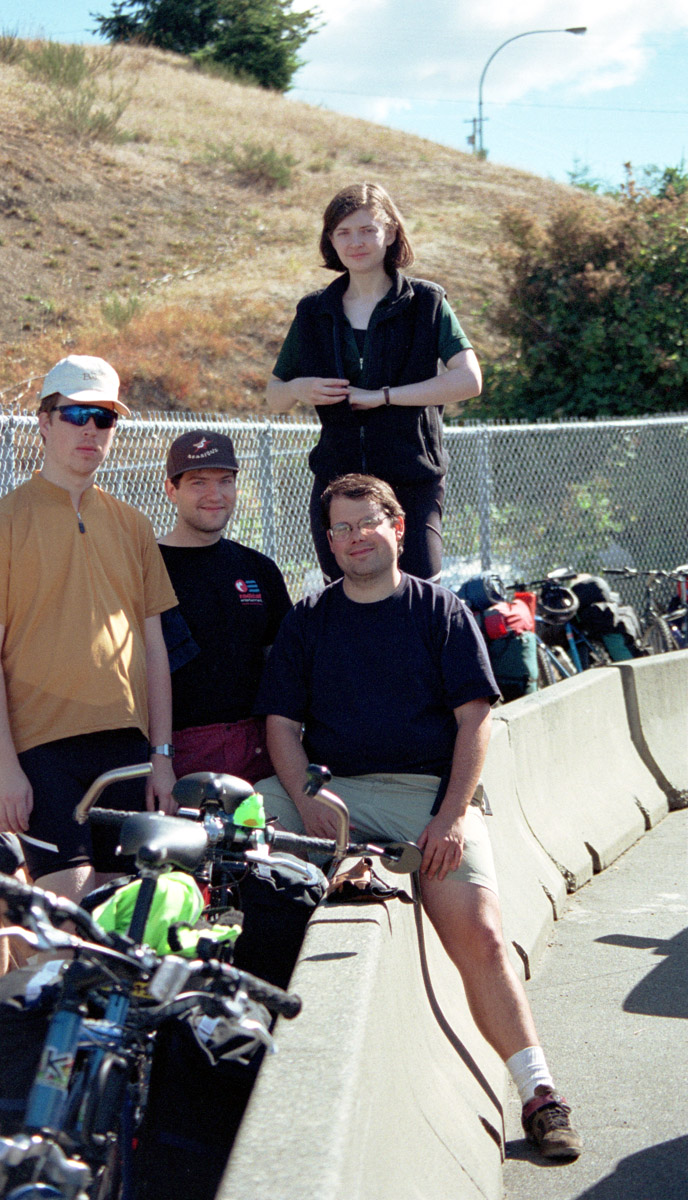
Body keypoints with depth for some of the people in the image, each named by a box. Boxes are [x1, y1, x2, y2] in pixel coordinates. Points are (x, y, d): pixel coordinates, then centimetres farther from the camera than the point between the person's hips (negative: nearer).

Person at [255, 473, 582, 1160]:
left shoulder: (441, 611, 9)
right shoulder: (307, 620, 15)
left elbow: (474, 719, 2)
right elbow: (281, 722, 10)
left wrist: (452, 813, -11)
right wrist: (307, 805, -8)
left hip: (431, 792, -2)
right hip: (332, 788, 2)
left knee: (479, 935, -21)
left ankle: (539, 1093, -15)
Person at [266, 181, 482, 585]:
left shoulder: (426, 302, 2)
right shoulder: (314, 313, 12)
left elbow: (469, 380, -11)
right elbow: (274, 399, 17)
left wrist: (383, 396, -13)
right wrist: (298, 389, -7)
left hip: (413, 483, -3)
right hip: (336, 483, 3)